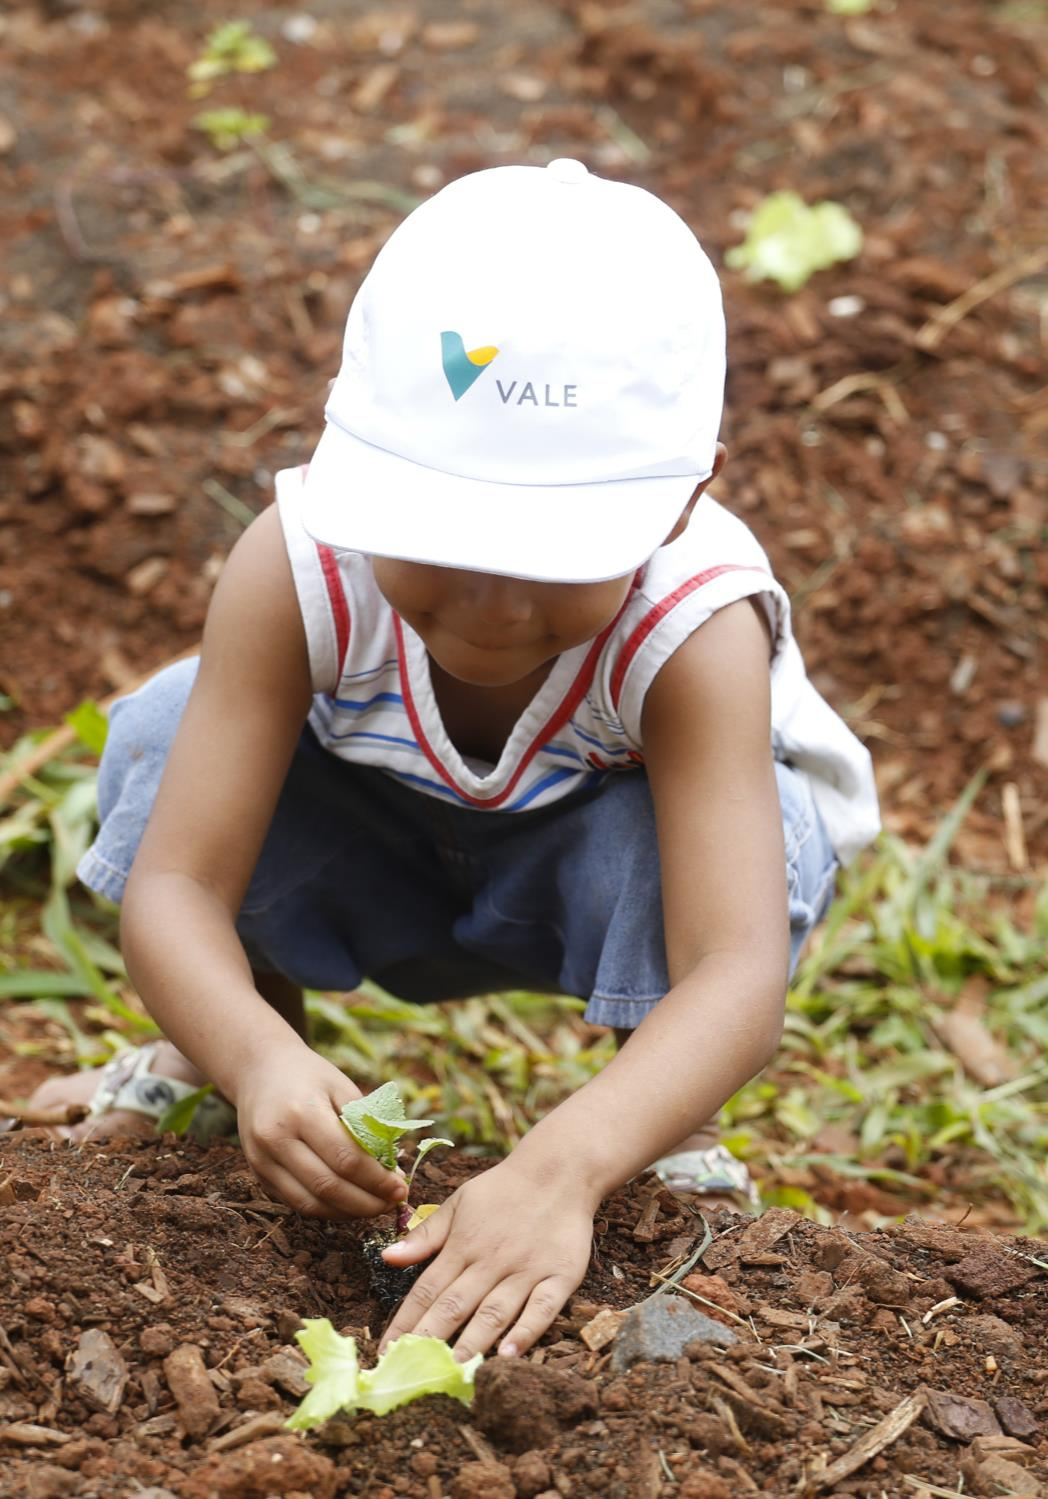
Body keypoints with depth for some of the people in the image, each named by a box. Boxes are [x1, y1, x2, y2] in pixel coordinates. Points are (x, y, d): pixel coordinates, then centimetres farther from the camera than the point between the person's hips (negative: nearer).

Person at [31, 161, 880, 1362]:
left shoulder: (690, 628, -40)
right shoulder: (299, 568, -35)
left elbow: (741, 979, -50)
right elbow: (172, 885, -37)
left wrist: (561, 1170, -67)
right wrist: (256, 1058, -59)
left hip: (596, 883, -2)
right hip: (385, 863, 2)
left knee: (662, 841, -38)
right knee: (166, 734, -25)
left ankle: (677, 1152, -6)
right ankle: (203, 1074, 4)